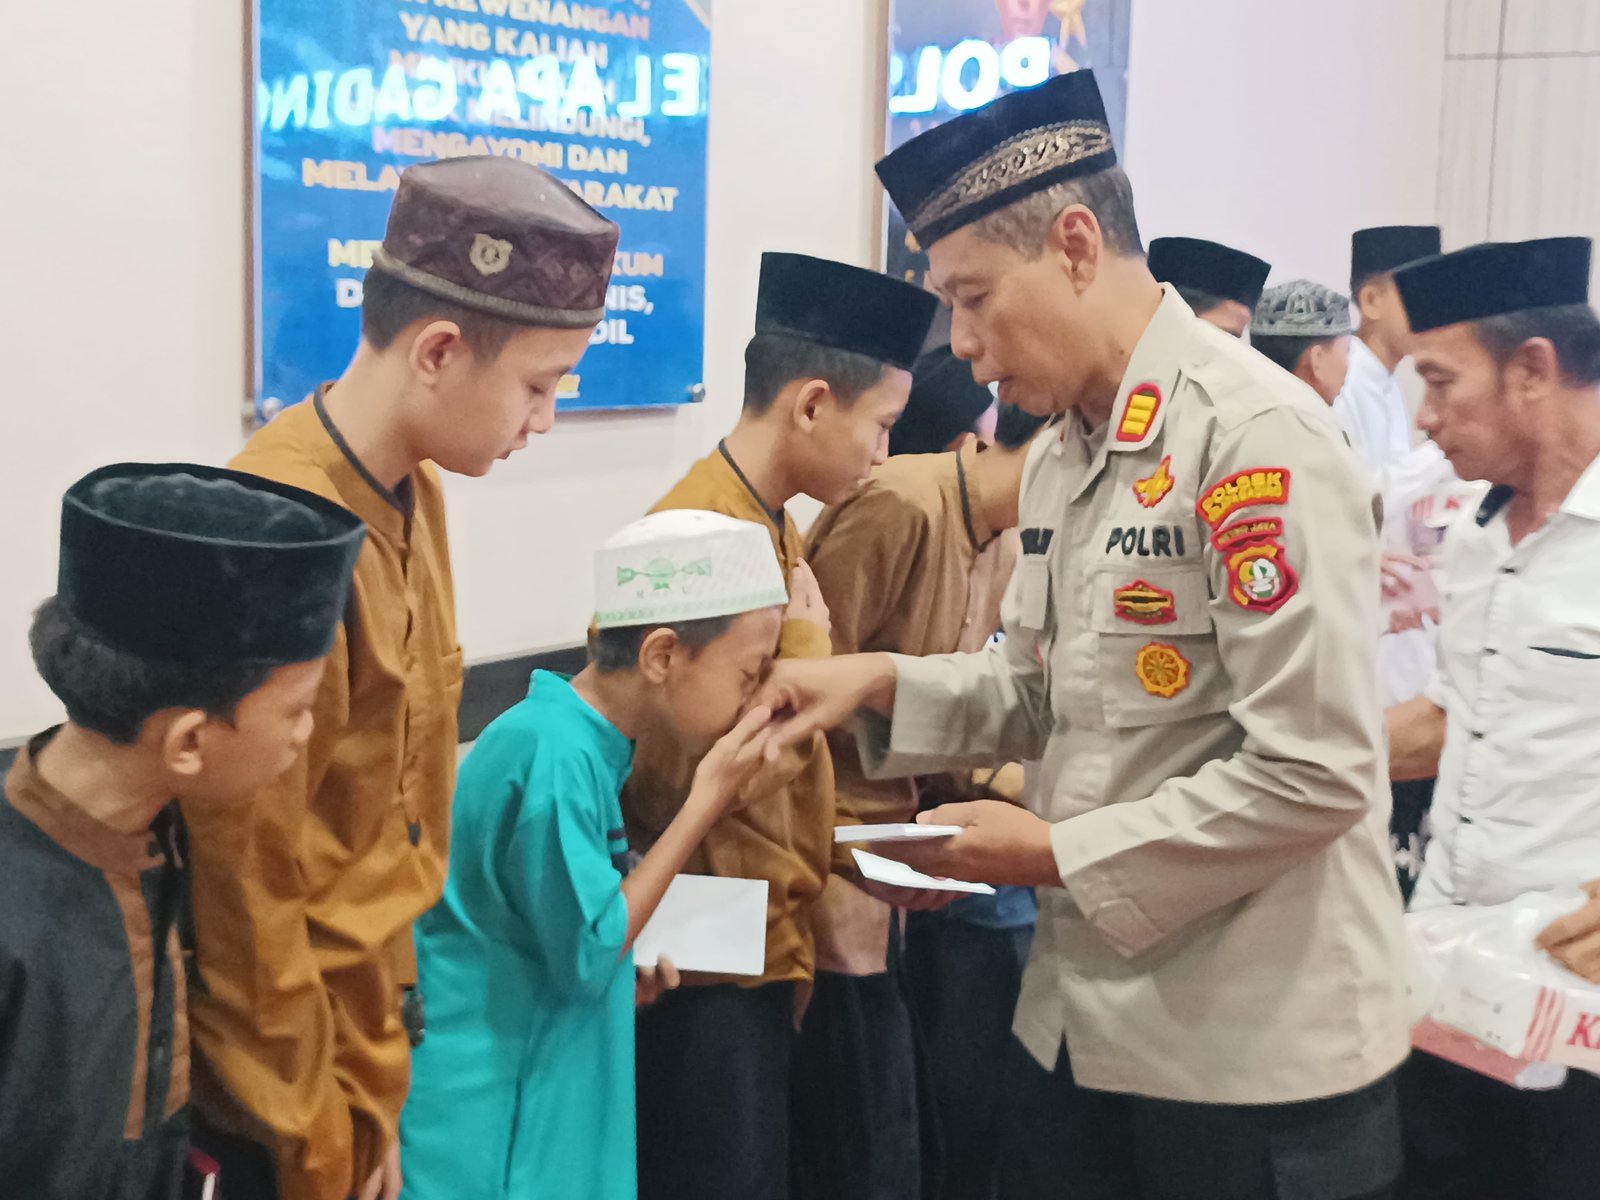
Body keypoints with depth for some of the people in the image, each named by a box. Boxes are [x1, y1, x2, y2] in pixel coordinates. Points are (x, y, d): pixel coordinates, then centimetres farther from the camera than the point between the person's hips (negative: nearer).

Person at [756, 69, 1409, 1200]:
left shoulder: (1257, 435, -18)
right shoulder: (1062, 457, 9)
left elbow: (1315, 770, -22)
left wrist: (1062, 853, -16)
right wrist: (883, 681, 1)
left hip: (1252, 1048, -8)